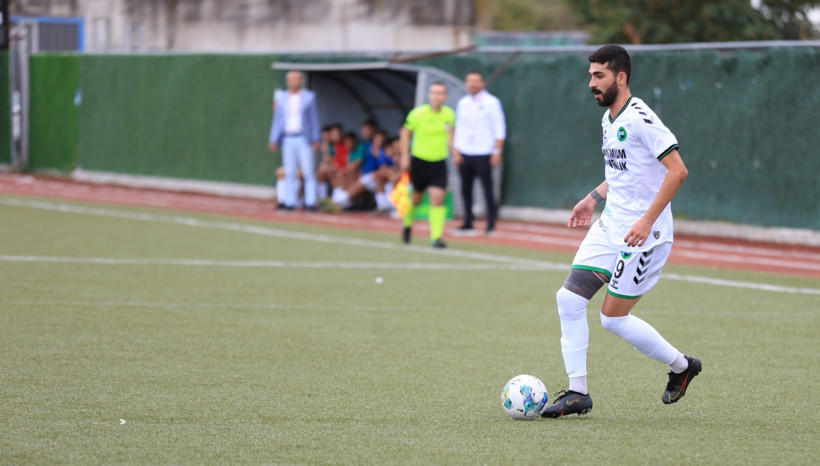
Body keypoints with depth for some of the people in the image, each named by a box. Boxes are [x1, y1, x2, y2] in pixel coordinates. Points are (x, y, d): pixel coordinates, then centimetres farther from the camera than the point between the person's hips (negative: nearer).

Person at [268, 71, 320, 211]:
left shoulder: (309, 97, 5)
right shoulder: (281, 98, 11)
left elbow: (314, 119, 5)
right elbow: (277, 119, 14)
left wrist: (315, 140, -1)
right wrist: (273, 140, 7)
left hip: (303, 139, -2)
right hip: (287, 140, 2)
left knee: (308, 172, -6)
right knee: (290, 173, 2)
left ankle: (311, 202, -6)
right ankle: (290, 202, 4)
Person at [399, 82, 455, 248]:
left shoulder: (449, 115, -2)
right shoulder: (418, 113, -12)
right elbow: (406, 132, 2)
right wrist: (405, 156, -2)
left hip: (439, 162, 1)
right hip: (419, 161, -1)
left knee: (437, 197, -13)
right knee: (417, 196, 12)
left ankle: (436, 236, -13)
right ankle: (407, 224, 42)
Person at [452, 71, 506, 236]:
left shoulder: (491, 102, -1)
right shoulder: (463, 103, 14)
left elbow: (499, 129, -3)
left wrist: (497, 152, -10)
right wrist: (456, 151, 9)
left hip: (483, 154, -5)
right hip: (464, 154, 5)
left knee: (487, 188, -6)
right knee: (466, 189, 5)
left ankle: (491, 224, -1)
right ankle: (467, 224, 12)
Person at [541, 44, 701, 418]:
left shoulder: (639, 118, -17)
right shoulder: (608, 119, 12)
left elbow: (677, 170, -22)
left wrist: (647, 220, -26)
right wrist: (594, 198, 18)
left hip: (644, 233, -9)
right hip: (610, 226, 9)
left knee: (613, 318, -5)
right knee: (569, 299, -2)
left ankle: (681, 365, 16)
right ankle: (577, 392, 4)